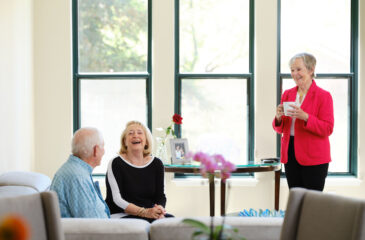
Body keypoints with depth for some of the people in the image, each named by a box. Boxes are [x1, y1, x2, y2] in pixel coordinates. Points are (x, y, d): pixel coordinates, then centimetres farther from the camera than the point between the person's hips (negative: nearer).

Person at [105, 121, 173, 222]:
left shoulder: (157, 164, 11)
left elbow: (160, 196, 9)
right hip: (120, 216, -5)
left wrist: (159, 209, -17)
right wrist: (144, 212, -24)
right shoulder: (116, 164, -3)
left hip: (150, 214, 5)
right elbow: (116, 200, -11)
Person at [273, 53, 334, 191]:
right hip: (290, 156, 5)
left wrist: (305, 117, -23)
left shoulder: (323, 96, -5)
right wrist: (278, 117, -9)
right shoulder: (287, 94, 12)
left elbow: (327, 129, -11)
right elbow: (280, 129, 14)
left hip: (313, 159, -5)